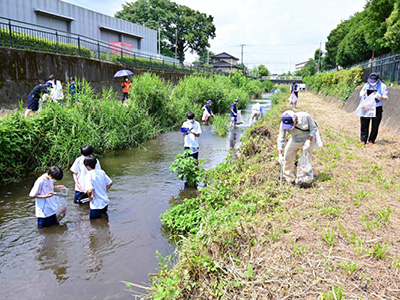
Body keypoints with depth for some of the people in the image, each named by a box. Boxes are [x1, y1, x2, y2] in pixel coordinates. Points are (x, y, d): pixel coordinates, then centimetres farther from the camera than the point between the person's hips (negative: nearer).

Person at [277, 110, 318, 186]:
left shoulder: (305, 116, -31)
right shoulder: (284, 124, -25)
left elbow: (314, 128, -14)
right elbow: (280, 139, -20)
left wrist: (308, 141, -24)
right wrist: (280, 154, -27)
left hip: (308, 139, -2)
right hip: (294, 140, 2)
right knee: (287, 157, -4)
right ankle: (289, 179, 11)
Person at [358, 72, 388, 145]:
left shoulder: (383, 86, -2)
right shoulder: (366, 85, 5)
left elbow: (386, 99, -3)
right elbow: (361, 95, 12)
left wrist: (380, 97, -25)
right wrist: (364, 94, -12)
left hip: (377, 109, -2)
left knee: (375, 126, 4)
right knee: (364, 125, 2)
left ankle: (371, 140, 15)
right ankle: (363, 140, 12)